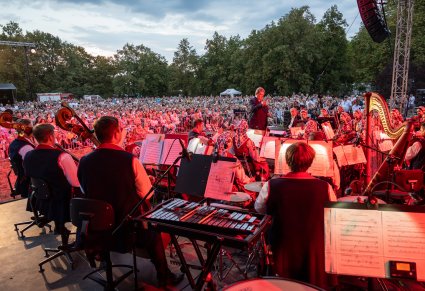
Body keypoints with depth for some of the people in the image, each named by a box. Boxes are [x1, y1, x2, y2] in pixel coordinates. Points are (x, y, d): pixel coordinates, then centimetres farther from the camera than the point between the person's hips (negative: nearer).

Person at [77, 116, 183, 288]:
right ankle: (163, 276, 34)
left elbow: (86, 192, 8)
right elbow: (147, 193, -13)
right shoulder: (129, 159, -20)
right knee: (153, 230, 24)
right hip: (126, 229, -4)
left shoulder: (84, 162, -8)